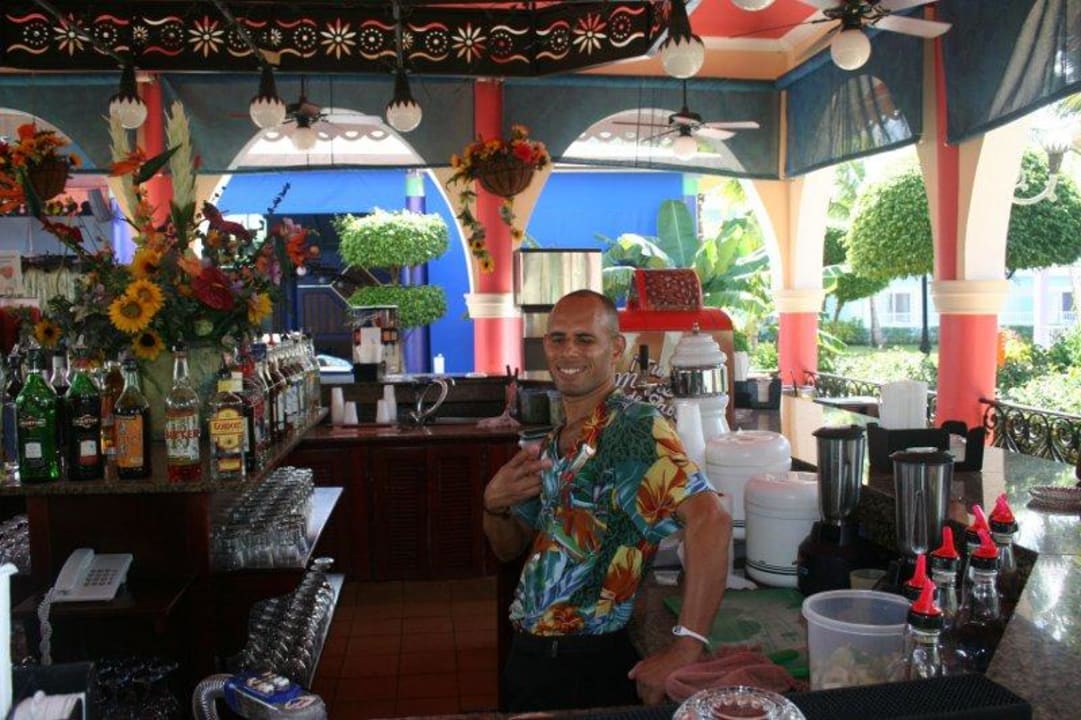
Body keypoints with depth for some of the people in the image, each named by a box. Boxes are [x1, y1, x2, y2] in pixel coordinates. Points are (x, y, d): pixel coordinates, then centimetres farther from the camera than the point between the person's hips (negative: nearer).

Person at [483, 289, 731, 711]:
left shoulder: (635, 427, -17)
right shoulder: (554, 443, 7)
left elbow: (710, 520, -31)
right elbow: (509, 547, 13)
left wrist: (686, 651, -33)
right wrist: (494, 503, -8)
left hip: (589, 665, -7)